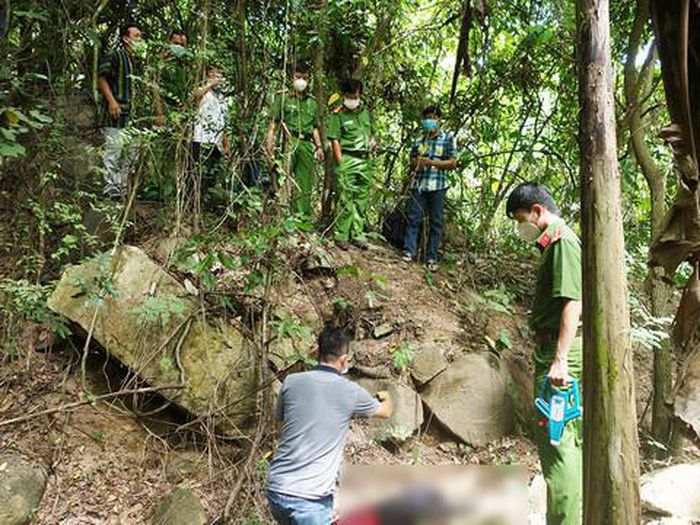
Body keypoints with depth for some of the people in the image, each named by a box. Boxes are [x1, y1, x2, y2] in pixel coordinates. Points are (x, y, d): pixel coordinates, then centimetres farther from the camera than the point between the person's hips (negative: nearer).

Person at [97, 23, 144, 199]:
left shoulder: (137, 60, 19)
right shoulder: (115, 56, -4)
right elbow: (101, 78, -10)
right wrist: (111, 101, -20)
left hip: (133, 114, 8)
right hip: (116, 112, -8)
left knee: (132, 151, 9)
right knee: (113, 149, -9)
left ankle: (123, 188, 18)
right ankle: (111, 189, -6)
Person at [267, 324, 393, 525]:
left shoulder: (291, 382, 1)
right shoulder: (351, 391, -4)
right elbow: (385, 412, 18)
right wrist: (386, 397, 41)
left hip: (276, 490, 5)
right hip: (308, 500, -4)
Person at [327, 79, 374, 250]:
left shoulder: (365, 111, 14)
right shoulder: (338, 114, -4)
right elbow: (335, 141, -8)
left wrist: (369, 154, 13)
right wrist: (341, 164, -14)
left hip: (365, 160, 6)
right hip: (347, 159, -6)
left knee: (362, 199, 8)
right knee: (346, 200, -6)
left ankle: (357, 234, 16)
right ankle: (340, 236, 2)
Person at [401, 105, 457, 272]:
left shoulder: (447, 138, 6)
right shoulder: (418, 141, 15)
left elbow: (453, 163, 0)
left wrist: (432, 162, -13)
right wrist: (415, 163, -6)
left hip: (437, 186, -2)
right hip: (418, 185, 3)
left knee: (436, 222, 0)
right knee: (413, 218, -3)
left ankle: (431, 258, 3)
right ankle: (409, 251, 4)